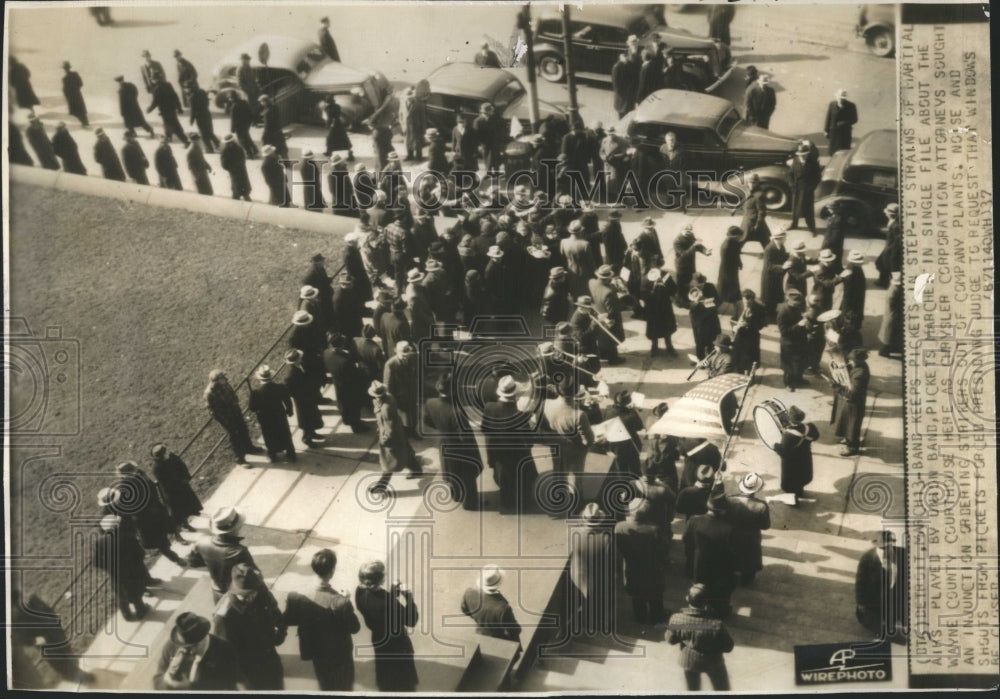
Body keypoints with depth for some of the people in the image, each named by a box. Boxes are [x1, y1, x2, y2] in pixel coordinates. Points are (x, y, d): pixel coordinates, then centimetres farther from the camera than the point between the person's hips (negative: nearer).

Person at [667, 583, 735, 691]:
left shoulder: (676, 619, -28)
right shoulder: (716, 625, -36)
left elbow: (671, 640, -9)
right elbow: (728, 647, -20)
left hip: (688, 661, 2)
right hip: (712, 662, -2)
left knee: (693, 690, 29)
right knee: (722, 690, 24)